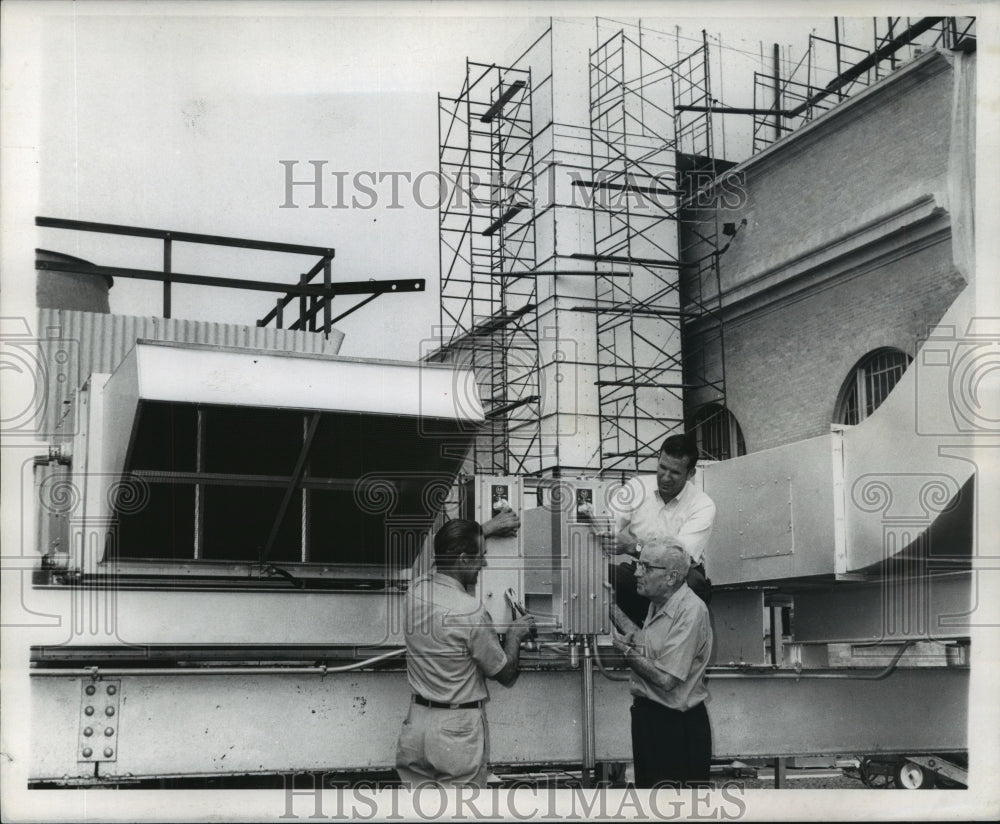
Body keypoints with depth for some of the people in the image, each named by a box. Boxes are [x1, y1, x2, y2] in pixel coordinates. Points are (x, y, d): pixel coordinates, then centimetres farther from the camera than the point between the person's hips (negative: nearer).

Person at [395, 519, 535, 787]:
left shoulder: (416, 591, -2)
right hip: (459, 730, -6)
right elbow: (506, 674, -8)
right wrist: (514, 635, 9)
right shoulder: (472, 612, -21)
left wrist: (486, 530, 29)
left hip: (416, 723, 6)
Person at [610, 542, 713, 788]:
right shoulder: (657, 604, 9)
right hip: (646, 714, 9)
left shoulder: (691, 611, -22)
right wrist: (612, 608, 11)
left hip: (677, 725, -9)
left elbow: (666, 679, -24)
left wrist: (627, 650, -12)